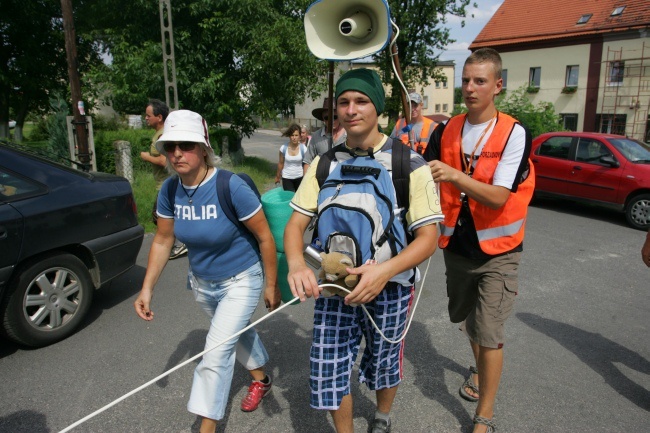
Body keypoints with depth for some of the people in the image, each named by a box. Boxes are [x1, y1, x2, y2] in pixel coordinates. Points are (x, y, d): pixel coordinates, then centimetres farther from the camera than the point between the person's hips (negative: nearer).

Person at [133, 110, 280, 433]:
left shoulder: (231, 187, -28)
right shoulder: (169, 190, -11)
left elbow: (264, 237, -19)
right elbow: (162, 240, 0)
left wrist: (271, 285, -11)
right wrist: (147, 288, -6)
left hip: (240, 280, -6)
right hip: (201, 282, 6)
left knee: (216, 354, -9)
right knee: (237, 333, 26)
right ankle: (261, 379, 54)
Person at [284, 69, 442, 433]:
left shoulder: (409, 164, -10)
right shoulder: (325, 164, 1)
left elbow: (428, 237, -13)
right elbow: (296, 224, -2)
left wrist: (385, 270, -31)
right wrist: (297, 264, -24)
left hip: (389, 287, -2)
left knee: (384, 365, 18)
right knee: (328, 372, 6)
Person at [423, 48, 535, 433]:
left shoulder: (515, 133, -13)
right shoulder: (446, 131, 1)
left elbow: (498, 197, -24)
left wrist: (455, 176, -37)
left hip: (497, 250, -5)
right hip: (456, 245, 5)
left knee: (490, 334, -3)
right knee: (465, 318, 22)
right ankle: (479, 368, 53)